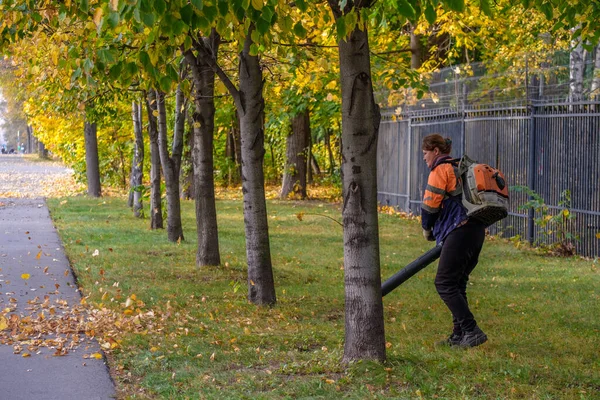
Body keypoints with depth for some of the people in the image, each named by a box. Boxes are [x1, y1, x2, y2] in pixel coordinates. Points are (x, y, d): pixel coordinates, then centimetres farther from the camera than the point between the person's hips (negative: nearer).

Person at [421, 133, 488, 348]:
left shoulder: (440, 170, -4)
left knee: (445, 284, -6)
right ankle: (459, 335, 14)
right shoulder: (459, 168, 25)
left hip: (460, 231, -9)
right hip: (477, 229, 9)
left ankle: (472, 331, -12)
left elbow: (430, 204, -7)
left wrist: (427, 230, 10)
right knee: (457, 284, 14)